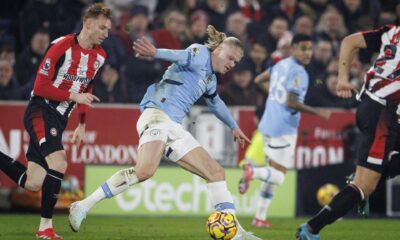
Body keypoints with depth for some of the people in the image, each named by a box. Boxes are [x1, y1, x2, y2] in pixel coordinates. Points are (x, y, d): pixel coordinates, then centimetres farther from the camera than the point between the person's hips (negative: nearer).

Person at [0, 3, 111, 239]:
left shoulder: (99, 56, 7)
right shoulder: (61, 47, -15)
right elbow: (41, 87, -16)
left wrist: (82, 124, 15)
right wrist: (73, 96, -22)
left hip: (60, 118, 8)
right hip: (41, 111, -8)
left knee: (32, 184, 0)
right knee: (59, 163, -25)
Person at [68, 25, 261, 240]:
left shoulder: (210, 79, 27)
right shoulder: (200, 54, 1)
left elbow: (215, 103, 48)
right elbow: (182, 56, -22)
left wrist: (234, 127, 62)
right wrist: (156, 53, -42)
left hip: (173, 127, 10)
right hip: (156, 115, -10)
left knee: (216, 173, 5)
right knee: (145, 170, -33)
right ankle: (84, 206, -28)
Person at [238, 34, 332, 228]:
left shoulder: (281, 65, 12)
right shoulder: (298, 72, -15)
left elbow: (259, 80, 23)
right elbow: (291, 102, -21)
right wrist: (317, 112, -15)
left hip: (268, 125, 9)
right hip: (284, 129, -9)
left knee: (274, 173, 15)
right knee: (279, 176, -4)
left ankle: (260, 217, 11)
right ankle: (253, 172, -30)